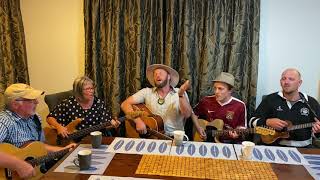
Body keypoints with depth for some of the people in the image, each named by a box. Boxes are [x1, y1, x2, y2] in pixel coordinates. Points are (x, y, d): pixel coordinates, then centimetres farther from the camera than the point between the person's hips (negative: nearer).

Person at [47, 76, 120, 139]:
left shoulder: (99, 102, 0)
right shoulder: (68, 104, -7)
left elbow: (106, 122, 2)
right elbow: (50, 118, 0)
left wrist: (113, 123, -19)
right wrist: (59, 127, -18)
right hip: (76, 141, -2)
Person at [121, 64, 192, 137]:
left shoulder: (180, 93, 0)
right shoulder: (147, 92, 1)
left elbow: (187, 114, -13)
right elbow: (125, 104, -6)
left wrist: (181, 94, -27)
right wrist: (138, 121, -19)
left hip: (175, 137, 1)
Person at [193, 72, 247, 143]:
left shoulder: (239, 105, -7)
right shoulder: (206, 101, -3)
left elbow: (241, 126, 5)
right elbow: (194, 113, 13)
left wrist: (237, 134, -15)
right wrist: (198, 127, 1)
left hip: (231, 142, 1)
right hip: (209, 141, 0)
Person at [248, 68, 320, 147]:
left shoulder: (311, 103, 6)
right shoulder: (270, 99, 2)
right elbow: (252, 121, 2)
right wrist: (268, 122, -15)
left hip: (303, 148, 3)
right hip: (276, 146, -2)